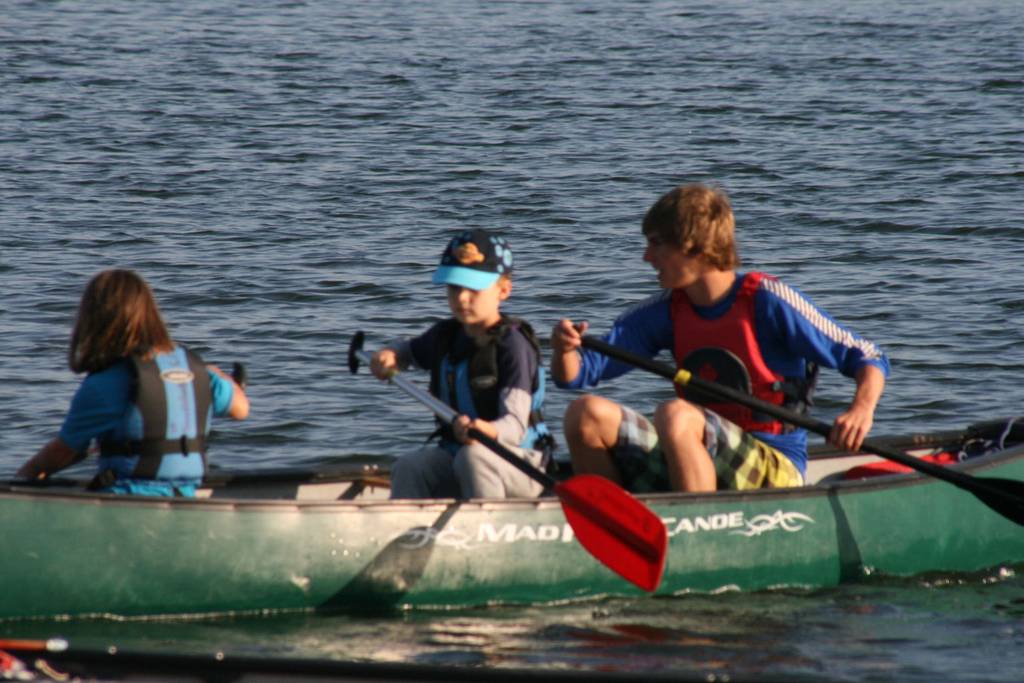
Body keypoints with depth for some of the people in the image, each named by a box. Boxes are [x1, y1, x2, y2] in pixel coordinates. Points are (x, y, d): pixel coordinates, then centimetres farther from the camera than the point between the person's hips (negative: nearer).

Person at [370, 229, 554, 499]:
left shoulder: (512, 343, -17)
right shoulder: (445, 335, 6)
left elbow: (516, 426, -26)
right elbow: (408, 351, 31)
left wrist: (487, 431, -50)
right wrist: (388, 356, 5)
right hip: (454, 453, 6)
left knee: (473, 456, -36)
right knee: (408, 467, -20)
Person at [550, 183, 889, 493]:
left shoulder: (766, 300, -8)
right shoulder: (666, 311, 8)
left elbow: (868, 358, -6)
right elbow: (574, 375, 7)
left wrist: (862, 408, -27)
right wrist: (563, 350, -17)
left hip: (773, 471, -6)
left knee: (674, 415, -33)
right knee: (588, 414, -14)